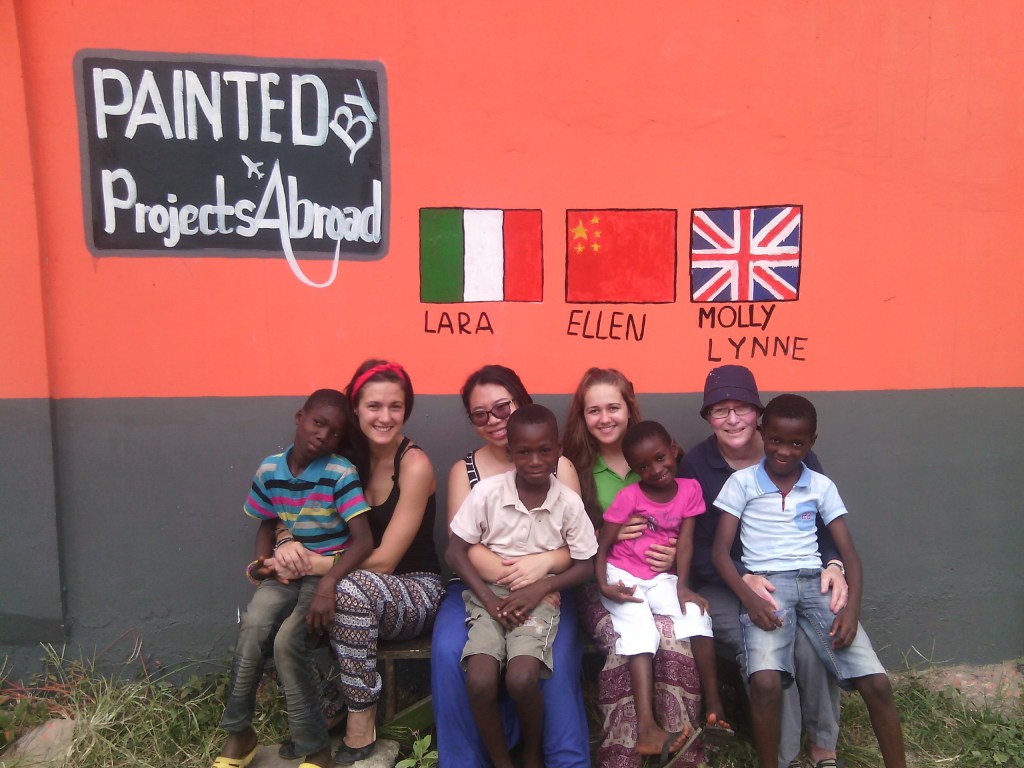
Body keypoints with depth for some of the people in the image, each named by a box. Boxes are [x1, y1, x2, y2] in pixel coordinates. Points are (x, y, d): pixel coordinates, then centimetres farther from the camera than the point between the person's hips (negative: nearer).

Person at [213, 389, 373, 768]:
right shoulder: (269, 470, -1)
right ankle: (238, 733, 2)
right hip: (287, 571, 4)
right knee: (252, 627, -22)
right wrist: (262, 561, -2)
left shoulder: (341, 474, -16)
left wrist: (327, 584, -33)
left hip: (329, 571, -4)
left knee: (288, 640, -24)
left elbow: (363, 541, -22)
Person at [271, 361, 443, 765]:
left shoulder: (415, 465, -17)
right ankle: (330, 694, 2)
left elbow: (382, 561, -19)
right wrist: (288, 546, -16)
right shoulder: (349, 457, 0)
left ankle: (361, 729, -19)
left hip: (416, 591, -5)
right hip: (366, 588, 5)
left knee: (352, 587, -35)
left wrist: (308, 562, -26)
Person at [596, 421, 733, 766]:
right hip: (621, 577, -3)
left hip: (661, 579, 3)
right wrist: (603, 585, -22)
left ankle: (714, 708, -10)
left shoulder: (690, 489, -3)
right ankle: (647, 729, -31)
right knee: (640, 630, -26)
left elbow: (685, 540, -6)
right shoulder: (628, 496, -12)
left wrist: (682, 586, -17)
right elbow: (601, 546, -8)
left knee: (697, 615, -22)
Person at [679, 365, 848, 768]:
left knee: (814, 644, -25)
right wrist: (746, 579, -22)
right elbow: (699, 548, -7)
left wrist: (833, 565, -16)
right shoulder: (695, 464, -5)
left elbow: (824, 523, 5)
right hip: (724, 586, -1)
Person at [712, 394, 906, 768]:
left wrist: (851, 608, -10)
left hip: (815, 583, 3)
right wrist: (750, 598, -18)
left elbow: (849, 554, 7)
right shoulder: (741, 482, 2)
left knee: (877, 682, -13)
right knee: (766, 682, -27)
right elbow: (719, 551, -2)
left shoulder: (822, 486, 9)